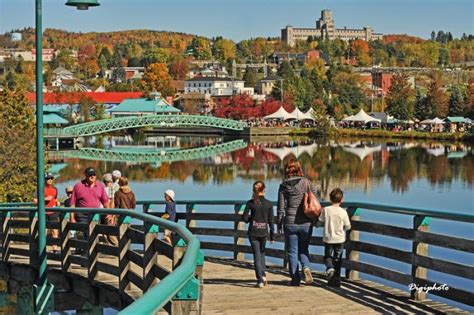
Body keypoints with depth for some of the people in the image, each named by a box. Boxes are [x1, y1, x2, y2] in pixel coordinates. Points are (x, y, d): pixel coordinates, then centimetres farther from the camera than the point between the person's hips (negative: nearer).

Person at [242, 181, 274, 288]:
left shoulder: (251, 203, -7)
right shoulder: (268, 204, -4)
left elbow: (245, 218, -7)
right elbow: (271, 221, -2)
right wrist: (272, 236, 4)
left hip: (253, 233, -1)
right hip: (264, 232, 1)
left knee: (257, 254, 5)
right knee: (262, 253, 22)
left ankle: (260, 280, -2)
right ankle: (263, 274, 9)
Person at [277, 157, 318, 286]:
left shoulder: (283, 186, -5)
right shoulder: (307, 182, -3)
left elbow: (281, 207, -4)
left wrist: (279, 224, 7)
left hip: (290, 223, -1)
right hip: (306, 223, 1)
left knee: (292, 251, 11)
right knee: (303, 249, 17)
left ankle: (295, 278, 11)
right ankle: (306, 267, -10)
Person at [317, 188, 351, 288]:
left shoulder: (325, 210, -8)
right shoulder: (343, 212, -9)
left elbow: (319, 224, -3)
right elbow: (348, 227, -1)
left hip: (328, 239, 0)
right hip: (339, 239, 0)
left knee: (328, 256, 16)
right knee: (337, 259, 11)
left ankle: (330, 268, -14)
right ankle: (336, 278, 13)